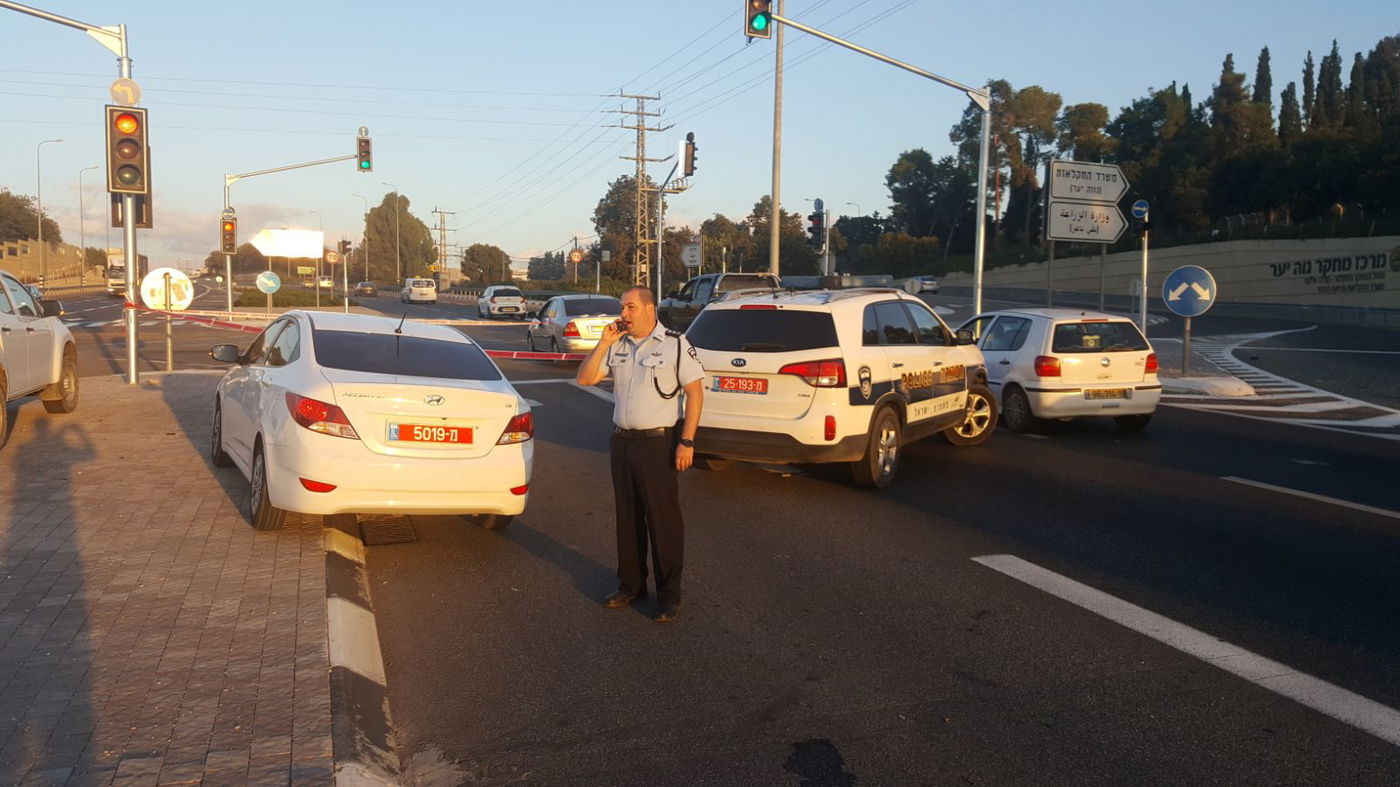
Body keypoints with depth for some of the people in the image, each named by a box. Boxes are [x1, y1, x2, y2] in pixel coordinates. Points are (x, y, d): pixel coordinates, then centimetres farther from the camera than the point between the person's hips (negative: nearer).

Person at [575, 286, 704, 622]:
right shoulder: (618, 346, 9)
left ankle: (669, 596, 9)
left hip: (658, 443, -6)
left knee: (663, 520, -1)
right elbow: (584, 378, 5)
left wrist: (686, 441, -16)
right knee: (627, 518, 14)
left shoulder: (675, 345, -7)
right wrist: (604, 343, -6)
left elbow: (694, 393, -10)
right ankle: (631, 585, 28)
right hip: (622, 440, 6)